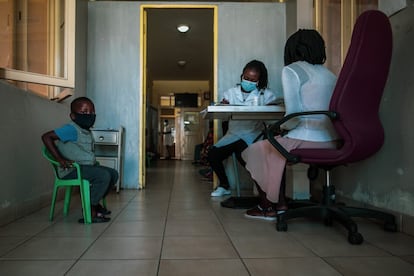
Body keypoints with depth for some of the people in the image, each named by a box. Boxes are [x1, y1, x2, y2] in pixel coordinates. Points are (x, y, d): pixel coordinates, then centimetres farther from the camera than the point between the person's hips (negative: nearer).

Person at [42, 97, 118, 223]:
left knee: (113, 173, 7)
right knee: (104, 175, -25)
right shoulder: (71, 129, -13)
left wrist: (93, 160, 9)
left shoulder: (87, 132, 14)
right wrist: (60, 159, -21)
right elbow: (46, 137, -19)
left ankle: (94, 202, 15)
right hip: (73, 169, -10)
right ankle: (90, 211, -13)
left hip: (87, 166, 10)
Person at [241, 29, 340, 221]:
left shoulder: (292, 70, -4)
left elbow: (294, 115, -15)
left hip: (307, 141, -8)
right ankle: (280, 203, 28)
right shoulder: (329, 74, 17)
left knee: (256, 151, 17)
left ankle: (267, 207, 27)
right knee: (276, 145, 29)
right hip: (332, 143, 8)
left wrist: (281, 127, 5)